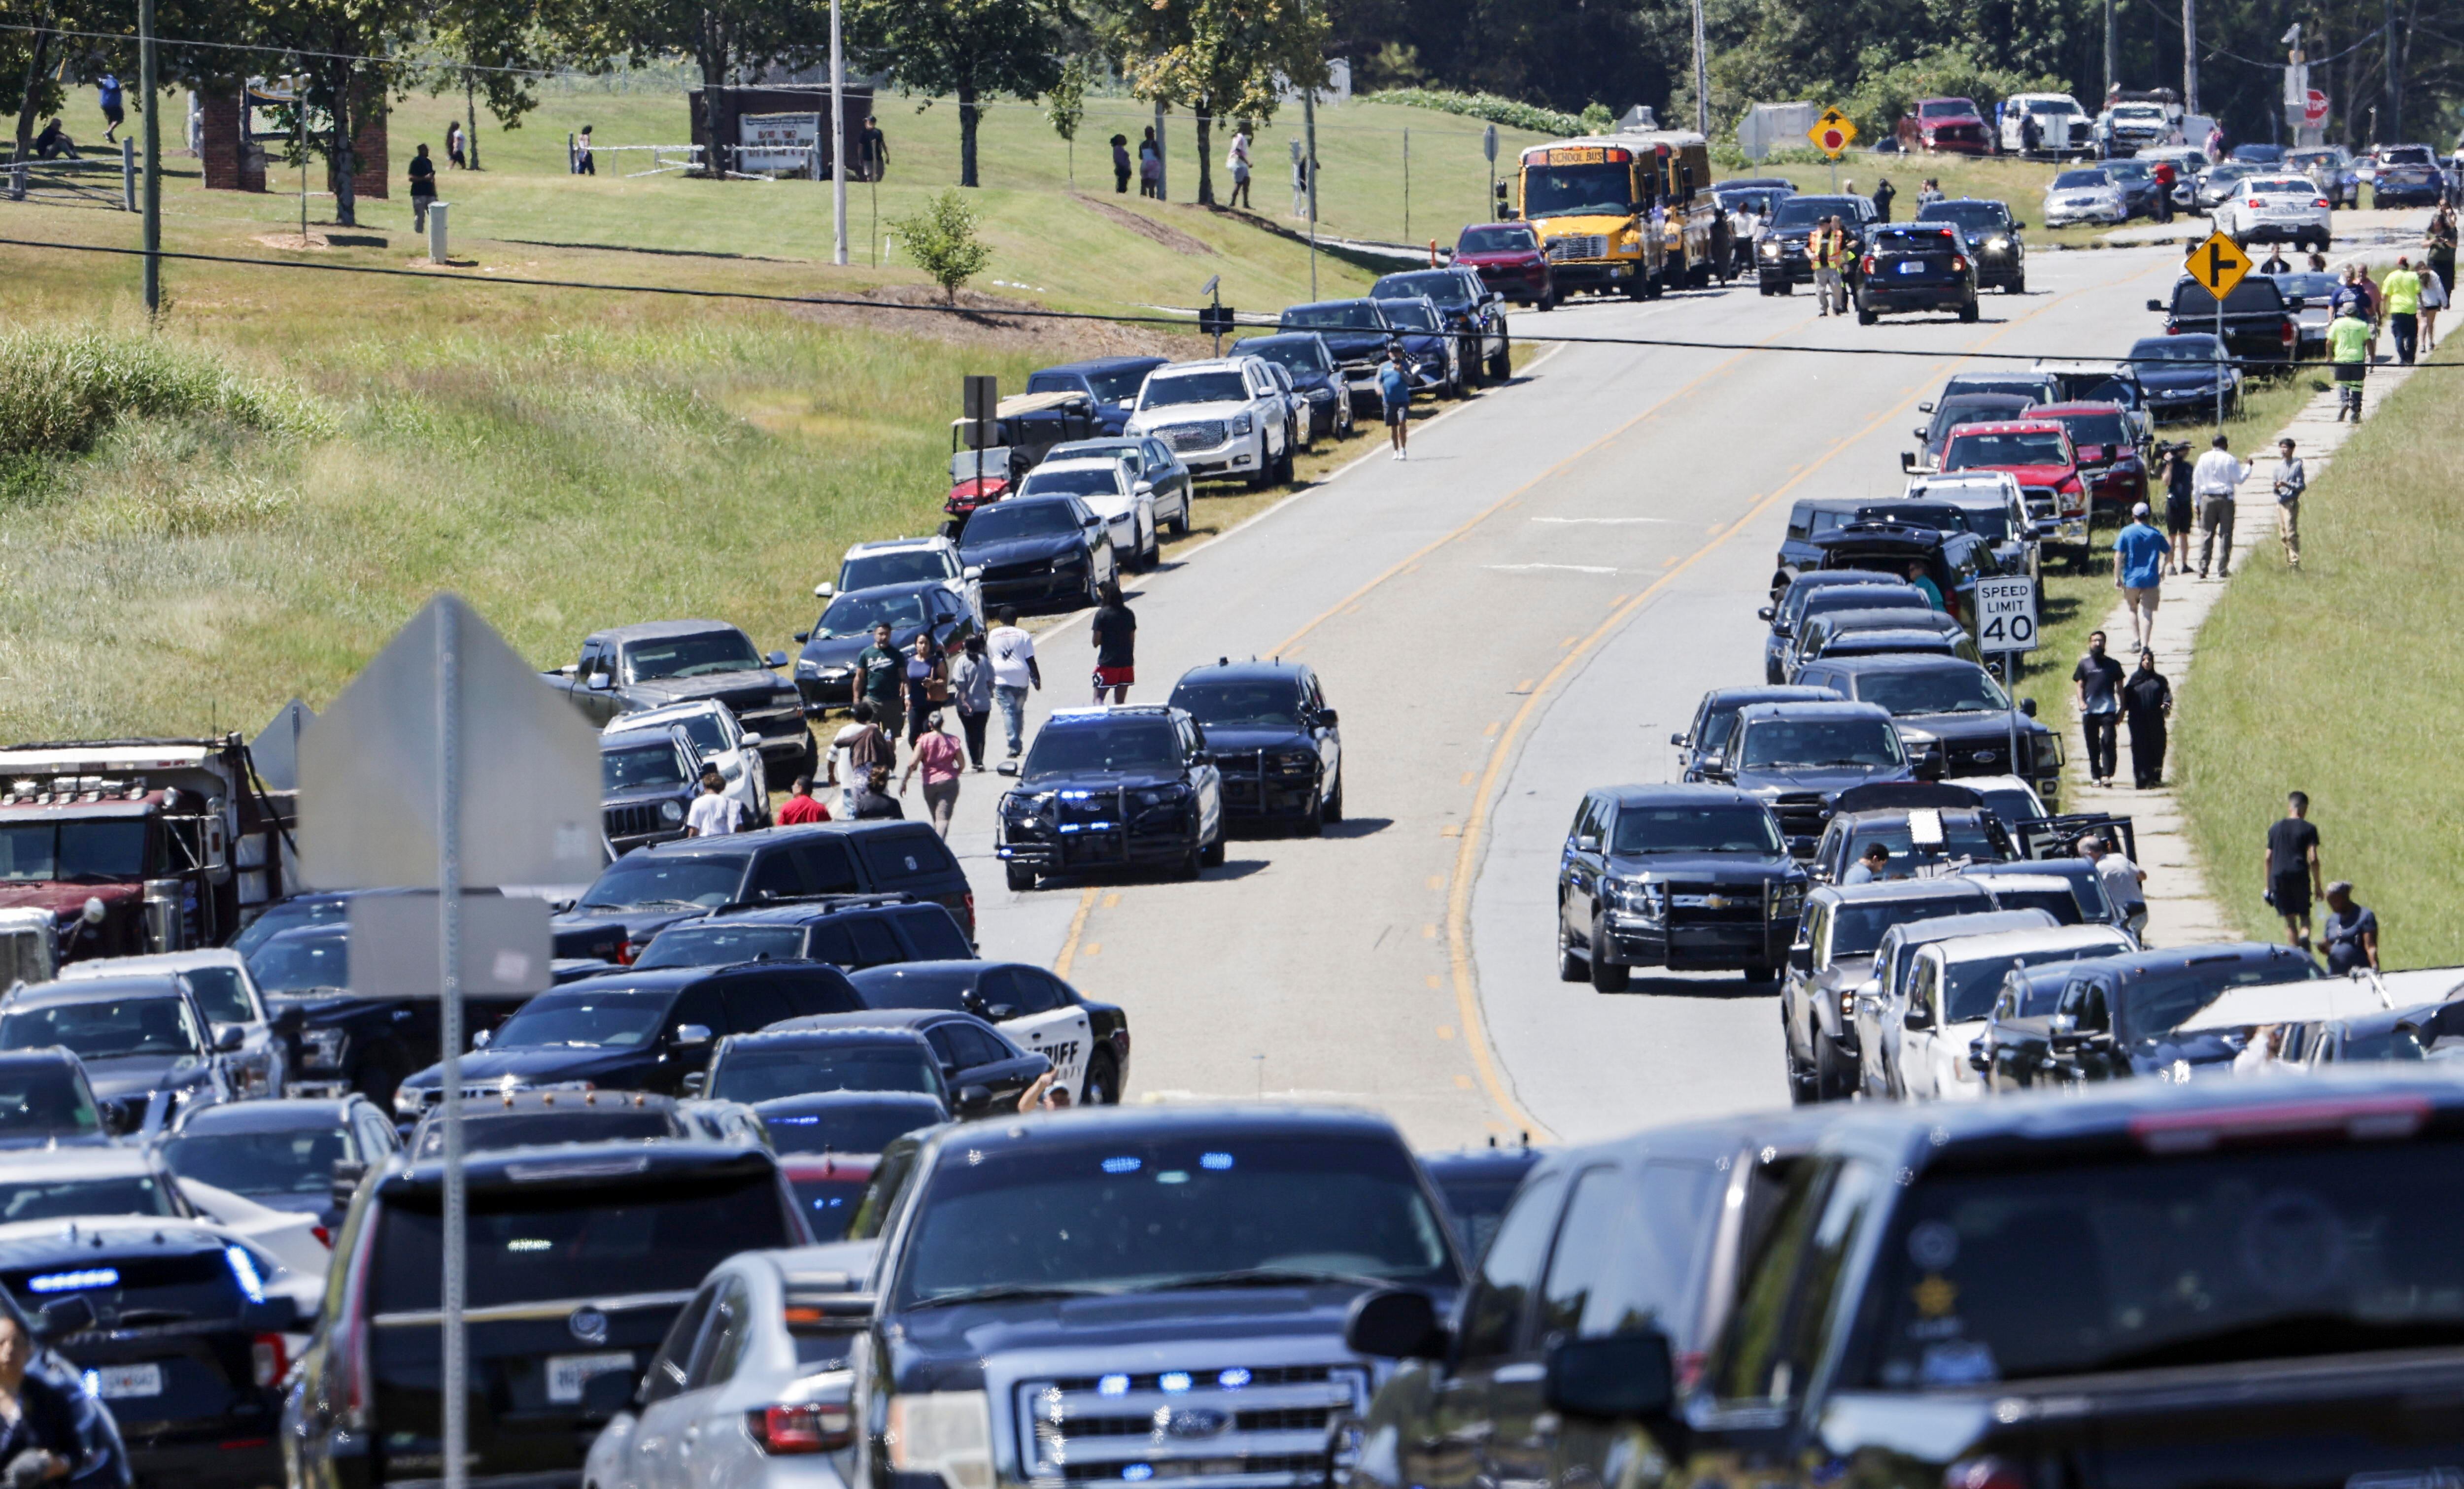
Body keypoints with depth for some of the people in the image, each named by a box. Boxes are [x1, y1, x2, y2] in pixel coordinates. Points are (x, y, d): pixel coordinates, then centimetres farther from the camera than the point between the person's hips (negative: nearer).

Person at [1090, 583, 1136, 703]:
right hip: (1126, 662, 5)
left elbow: (1096, 643, -10)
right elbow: (1132, 640, 8)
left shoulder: (1101, 614, -11)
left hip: (1107, 663, -5)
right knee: (1120, 702, 11)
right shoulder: (1128, 614, 3)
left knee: (1098, 698, 1)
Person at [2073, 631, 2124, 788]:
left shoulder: (2113, 665, 11)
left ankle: (2107, 775, -16)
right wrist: (2081, 702, -9)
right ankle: (2095, 776, 9)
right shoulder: (2084, 664, 12)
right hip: (2090, 710, 1)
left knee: (2108, 742, -13)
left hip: (2108, 710, -1)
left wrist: (2121, 709, 6)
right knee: (2093, 745, 3)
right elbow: (2080, 685, 9)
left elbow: (2119, 688, 13)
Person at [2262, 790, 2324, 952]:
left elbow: (2268, 858, 12)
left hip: (2279, 876, 2)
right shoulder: (2308, 829, 1)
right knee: (2304, 916, 4)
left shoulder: (2276, 828, 12)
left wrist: (2269, 885, 19)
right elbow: (2313, 859, -5)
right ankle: (2304, 937, -27)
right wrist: (2318, 886, 1)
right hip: (2300, 876, -2)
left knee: (2290, 920, 9)